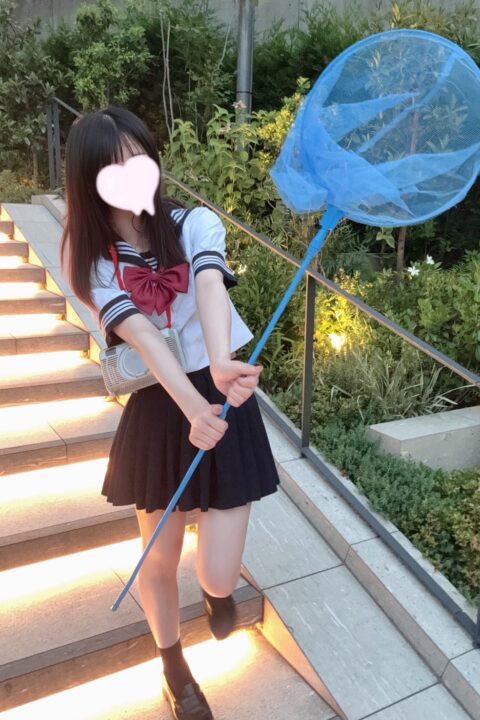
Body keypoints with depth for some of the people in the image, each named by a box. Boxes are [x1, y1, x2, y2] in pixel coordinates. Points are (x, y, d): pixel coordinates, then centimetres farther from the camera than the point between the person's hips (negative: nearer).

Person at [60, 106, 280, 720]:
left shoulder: (194, 224, -6)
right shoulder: (93, 260, -5)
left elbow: (209, 286, -28)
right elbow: (141, 334, -22)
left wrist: (223, 364, -48)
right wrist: (193, 406, -38)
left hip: (222, 403, -1)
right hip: (156, 414, 1)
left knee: (218, 577, -1)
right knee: (160, 558, 16)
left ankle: (216, 590, 43)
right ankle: (174, 669, 48)